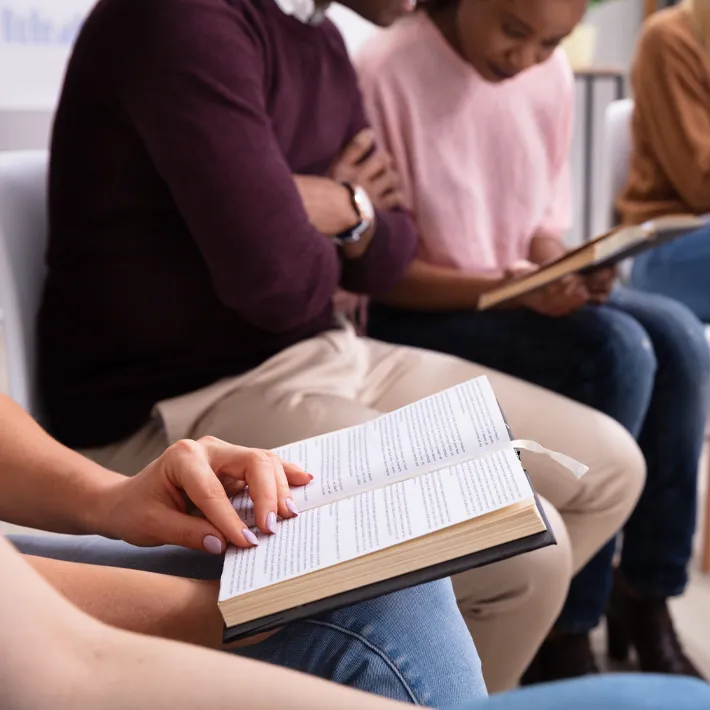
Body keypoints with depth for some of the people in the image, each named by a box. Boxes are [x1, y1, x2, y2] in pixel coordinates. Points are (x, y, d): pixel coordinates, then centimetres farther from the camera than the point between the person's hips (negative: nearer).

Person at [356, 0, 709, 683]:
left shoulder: (551, 75, 1)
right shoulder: (386, 76, -18)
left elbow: (541, 226, 10)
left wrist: (566, 273, -12)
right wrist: (503, 288, -27)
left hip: (519, 296, 7)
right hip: (414, 317, -6)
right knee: (615, 351, -27)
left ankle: (644, 598, -5)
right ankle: (560, 636, -16)